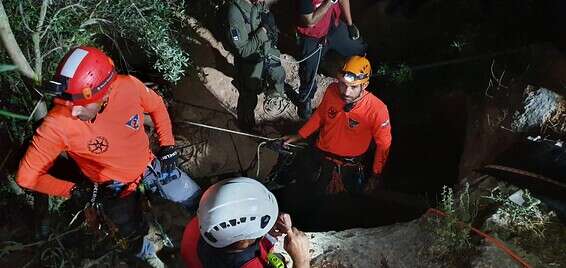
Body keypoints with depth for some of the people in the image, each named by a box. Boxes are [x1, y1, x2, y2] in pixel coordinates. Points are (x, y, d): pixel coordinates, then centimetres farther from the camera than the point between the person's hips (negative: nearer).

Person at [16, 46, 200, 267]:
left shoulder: (128, 86, -27)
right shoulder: (57, 125, -33)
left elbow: (157, 106, -2)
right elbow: (27, 177, -19)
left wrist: (168, 146, -3)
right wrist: (78, 191, -18)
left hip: (150, 166, 3)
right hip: (113, 188, -2)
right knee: (139, 247, 0)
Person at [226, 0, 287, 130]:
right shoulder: (236, 13, -34)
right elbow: (243, 50, -30)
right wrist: (263, 31, -33)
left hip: (267, 53, 6)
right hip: (250, 63, -5)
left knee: (279, 76, 28)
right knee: (249, 99, 16)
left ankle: (272, 92, 61)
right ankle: (247, 126, 42)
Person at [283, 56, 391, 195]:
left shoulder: (377, 109, -27)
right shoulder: (332, 91, -17)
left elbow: (383, 144, -12)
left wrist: (376, 175, -5)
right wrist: (299, 136, 5)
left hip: (347, 166, -4)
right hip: (319, 153, 4)